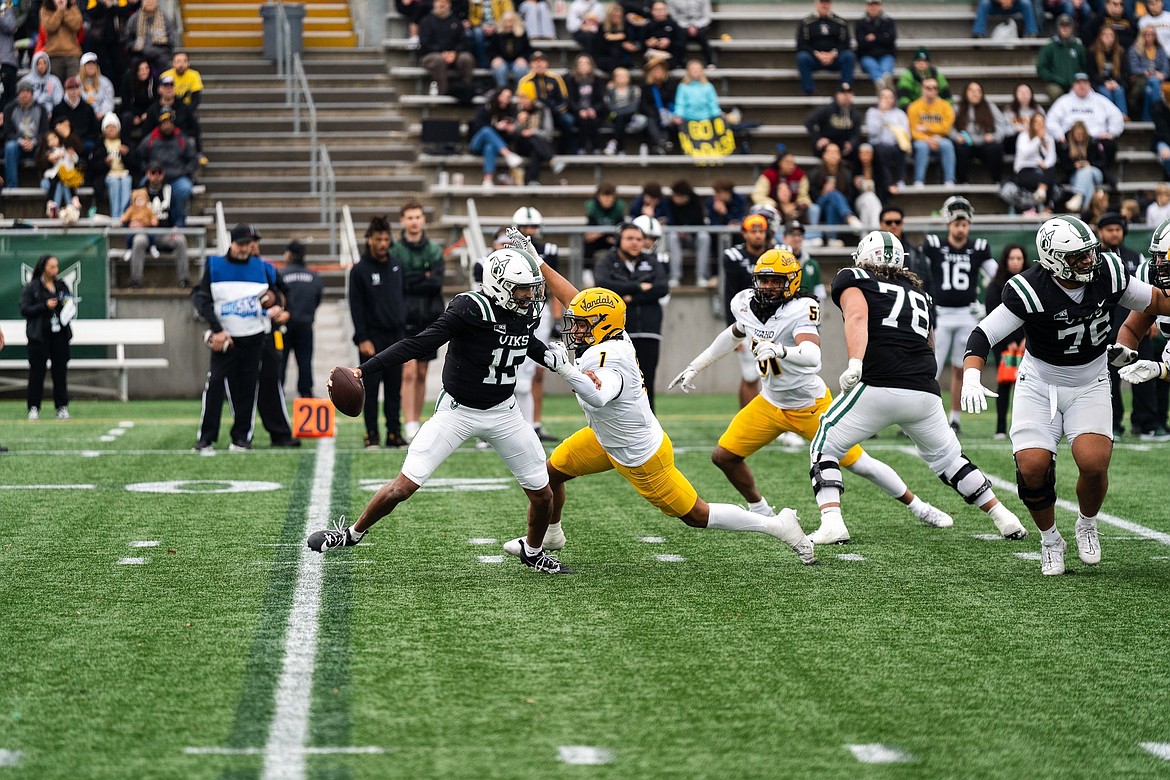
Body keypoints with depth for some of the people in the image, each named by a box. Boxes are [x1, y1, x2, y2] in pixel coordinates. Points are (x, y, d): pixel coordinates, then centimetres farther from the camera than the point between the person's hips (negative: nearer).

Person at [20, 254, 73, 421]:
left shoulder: (62, 285, 11)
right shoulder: (31, 287, -1)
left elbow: (72, 305, 20)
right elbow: (24, 309, -7)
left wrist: (70, 305, -3)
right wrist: (45, 306, -16)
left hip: (60, 334, 4)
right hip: (39, 336, -4)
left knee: (60, 371, 3)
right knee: (37, 371, -2)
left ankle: (62, 407, 9)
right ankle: (34, 408, 4)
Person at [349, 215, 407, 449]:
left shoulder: (397, 268, 12)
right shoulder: (360, 270, -3)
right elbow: (356, 307, -6)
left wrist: (403, 331, 9)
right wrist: (363, 339, -12)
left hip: (395, 337, 4)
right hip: (372, 338, -4)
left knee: (394, 388, 5)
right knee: (371, 388, -3)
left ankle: (394, 433, 9)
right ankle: (372, 435, 1)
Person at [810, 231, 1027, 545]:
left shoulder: (852, 279, 10)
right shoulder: (919, 292, 26)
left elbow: (857, 316, -10)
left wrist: (855, 363, -23)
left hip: (877, 387, -5)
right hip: (925, 393, 5)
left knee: (824, 448, 11)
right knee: (947, 457, 25)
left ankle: (832, 524, -7)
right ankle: (1005, 520, 24)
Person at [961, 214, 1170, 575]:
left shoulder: (1109, 273, -12)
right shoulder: (1030, 291, -23)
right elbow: (983, 334, -20)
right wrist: (971, 379, -35)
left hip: (1090, 386, 2)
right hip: (1039, 385, -2)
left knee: (1093, 463, -21)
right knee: (1032, 468, -16)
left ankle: (1087, 525, 11)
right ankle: (1050, 539, 13)